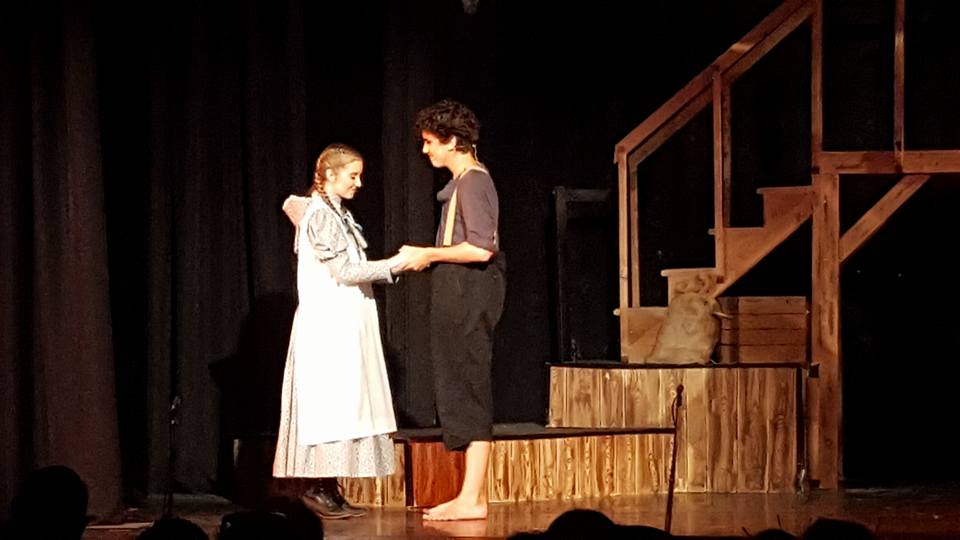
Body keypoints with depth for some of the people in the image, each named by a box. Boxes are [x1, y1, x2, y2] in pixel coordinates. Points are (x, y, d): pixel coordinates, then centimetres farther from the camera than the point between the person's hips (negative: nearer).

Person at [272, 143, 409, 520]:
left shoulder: (336, 214, 17)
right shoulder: (321, 214, -11)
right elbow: (344, 272, -16)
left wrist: (393, 266, 11)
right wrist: (397, 263, -15)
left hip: (345, 328, 9)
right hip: (329, 326, -9)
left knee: (342, 408, 6)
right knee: (331, 404, -10)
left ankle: (328, 490, 6)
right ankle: (321, 489, -9)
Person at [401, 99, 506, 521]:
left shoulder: (472, 182, -13)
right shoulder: (463, 181, 16)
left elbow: (481, 248, -22)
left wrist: (429, 255, -13)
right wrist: (428, 257, 12)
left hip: (471, 293, -10)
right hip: (459, 296, 10)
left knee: (468, 391, -8)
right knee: (462, 392, 11)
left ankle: (471, 499, -7)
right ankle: (472, 493, 15)